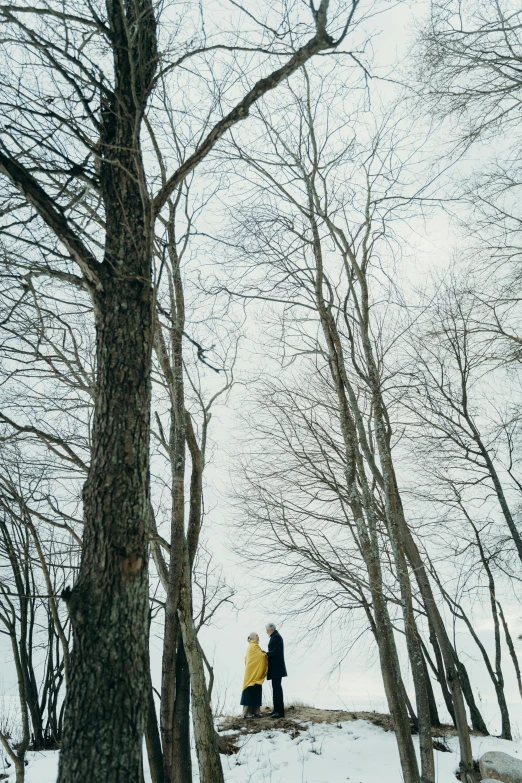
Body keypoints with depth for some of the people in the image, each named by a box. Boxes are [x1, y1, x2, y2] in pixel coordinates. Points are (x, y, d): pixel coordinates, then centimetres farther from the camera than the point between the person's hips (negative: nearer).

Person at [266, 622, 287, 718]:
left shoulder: (276, 637, -16)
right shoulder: (274, 636, 15)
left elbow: (276, 651, -23)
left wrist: (267, 654, -12)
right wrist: (267, 653, 5)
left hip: (276, 668, -10)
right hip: (275, 668, 10)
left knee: (277, 688, -7)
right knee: (276, 688, 14)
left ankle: (280, 712, -4)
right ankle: (276, 710, 21)